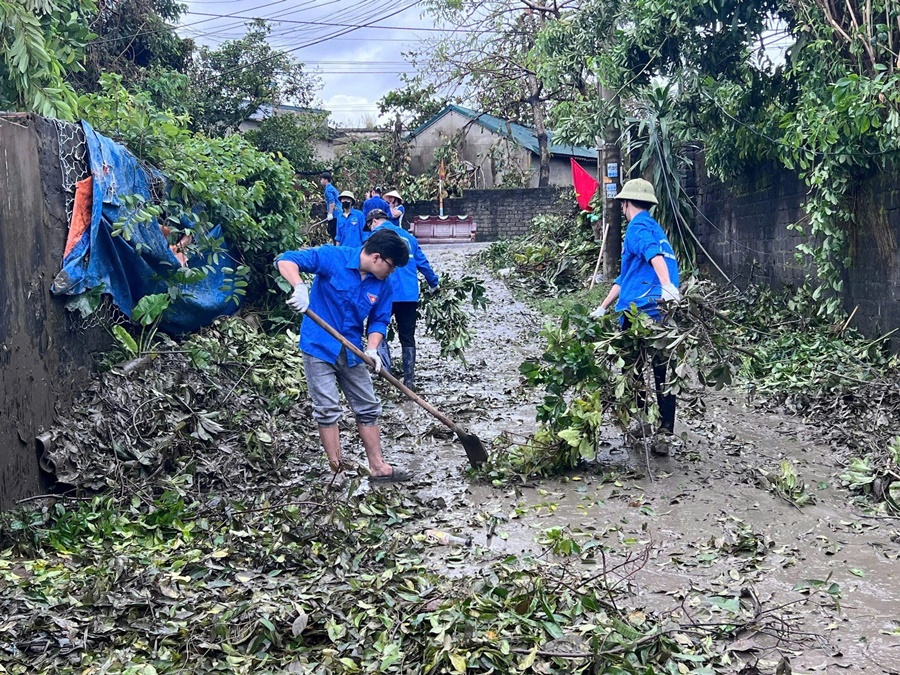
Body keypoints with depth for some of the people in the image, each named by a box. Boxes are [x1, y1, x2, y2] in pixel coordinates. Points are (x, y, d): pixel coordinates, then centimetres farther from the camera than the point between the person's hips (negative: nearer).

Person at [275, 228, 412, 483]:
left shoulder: (383, 285, -2)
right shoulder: (333, 257, -17)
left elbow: (379, 320, 5)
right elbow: (285, 260, -21)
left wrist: (372, 349, -13)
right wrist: (299, 287, -40)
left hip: (351, 352, 6)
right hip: (319, 347, -5)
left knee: (368, 408, 9)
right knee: (328, 410, -3)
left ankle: (377, 467, 21)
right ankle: (337, 470, 8)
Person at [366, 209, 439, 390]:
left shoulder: (377, 235, 1)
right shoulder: (407, 236, 18)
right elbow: (422, 262, 19)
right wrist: (434, 283, 30)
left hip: (388, 293, -5)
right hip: (410, 295, 5)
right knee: (408, 338, 11)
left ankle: (385, 367, -11)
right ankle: (409, 379, 10)